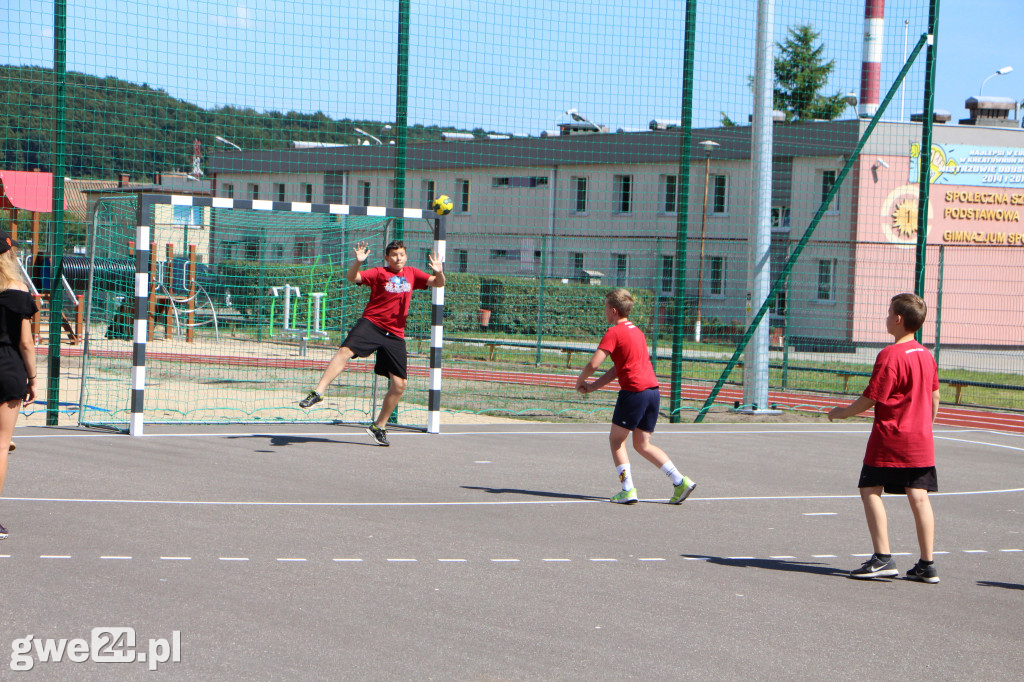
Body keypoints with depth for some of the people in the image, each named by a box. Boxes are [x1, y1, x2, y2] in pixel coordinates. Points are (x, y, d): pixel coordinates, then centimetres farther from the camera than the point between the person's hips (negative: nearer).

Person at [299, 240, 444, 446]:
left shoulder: (412, 273, 13)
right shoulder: (379, 273, 1)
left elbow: (437, 283, 13)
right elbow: (351, 277, -11)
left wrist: (439, 273, -10)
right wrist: (358, 262, -31)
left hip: (395, 335, 4)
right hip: (371, 324, -4)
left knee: (399, 385, 0)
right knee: (345, 351, -31)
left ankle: (379, 427, 16)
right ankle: (317, 393, -32)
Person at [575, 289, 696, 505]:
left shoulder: (614, 333, -7)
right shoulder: (637, 331, 20)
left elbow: (593, 364, -13)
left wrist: (580, 380, 7)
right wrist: (592, 387, 20)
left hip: (634, 391, -8)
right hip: (653, 390, 8)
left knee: (616, 439, 6)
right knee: (642, 444, 14)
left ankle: (628, 490, -3)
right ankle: (681, 482, 5)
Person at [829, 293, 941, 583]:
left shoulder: (890, 355, -16)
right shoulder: (927, 355, 8)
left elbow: (870, 399, -14)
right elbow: (934, 398, 15)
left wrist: (843, 413, 1)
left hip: (890, 439, -7)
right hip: (921, 440, 7)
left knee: (870, 491, 0)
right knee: (919, 496, 6)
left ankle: (883, 558, -7)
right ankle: (927, 564, 5)